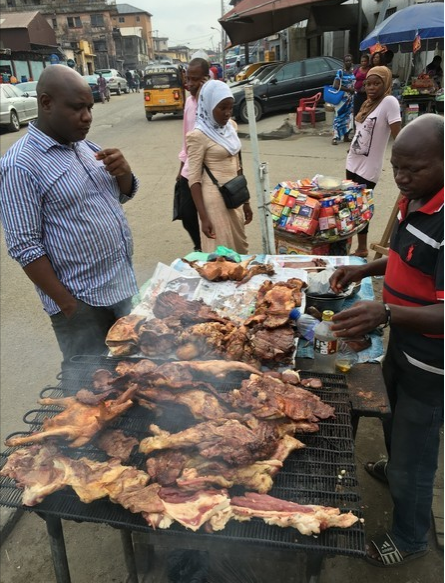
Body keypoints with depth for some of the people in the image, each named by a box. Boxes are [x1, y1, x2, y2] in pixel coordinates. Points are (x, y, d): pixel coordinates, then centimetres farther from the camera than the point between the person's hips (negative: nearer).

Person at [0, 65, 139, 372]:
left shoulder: (86, 146, 7)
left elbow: (123, 195, 16)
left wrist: (123, 171, -6)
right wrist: (65, 302, -17)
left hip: (124, 283, 7)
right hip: (81, 302, -7)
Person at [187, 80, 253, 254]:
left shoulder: (231, 126, 7)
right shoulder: (198, 136, -14)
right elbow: (194, 179, -14)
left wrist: (245, 201, 15)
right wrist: (204, 218, -18)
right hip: (215, 198, -7)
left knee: (240, 245, 16)